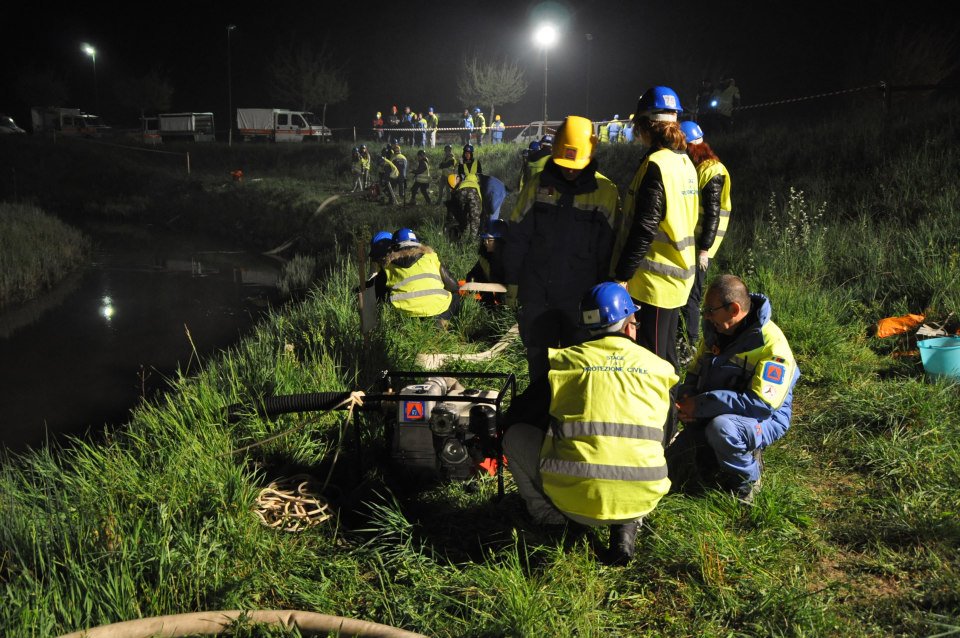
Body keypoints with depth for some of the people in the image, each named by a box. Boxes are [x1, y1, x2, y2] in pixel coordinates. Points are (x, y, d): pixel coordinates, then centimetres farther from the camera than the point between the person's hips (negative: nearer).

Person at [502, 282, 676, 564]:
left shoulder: (564, 362, 6)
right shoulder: (659, 368, 11)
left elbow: (514, 417, 17)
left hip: (576, 500, -1)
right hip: (642, 499, 1)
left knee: (515, 434, 20)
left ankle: (546, 512, 11)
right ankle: (626, 525, 14)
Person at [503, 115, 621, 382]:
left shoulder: (606, 192, -3)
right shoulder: (537, 186, 1)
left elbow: (608, 248, 0)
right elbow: (517, 238, 6)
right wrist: (513, 282, 5)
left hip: (581, 296, -2)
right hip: (536, 293, 2)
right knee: (538, 357, 13)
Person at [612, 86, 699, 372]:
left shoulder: (656, 165, -17)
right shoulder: (684, 161, 11)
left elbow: (644, 229, -21)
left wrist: (622, 275, -16)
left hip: (654, 280, -9)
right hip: (678, 273, 9)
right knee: (666, 353, 19)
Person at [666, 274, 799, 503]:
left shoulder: (771, 344, -24)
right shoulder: (714, 330, 0)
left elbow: (762, 404, -31)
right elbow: (694, 374, 11)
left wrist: (703, 405, -29)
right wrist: (687, 402, -13)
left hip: (762, 420, -7)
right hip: (712, 416, 7)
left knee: (721, 427, -40)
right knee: (674, 470, 0)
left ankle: (747, 481, -11)